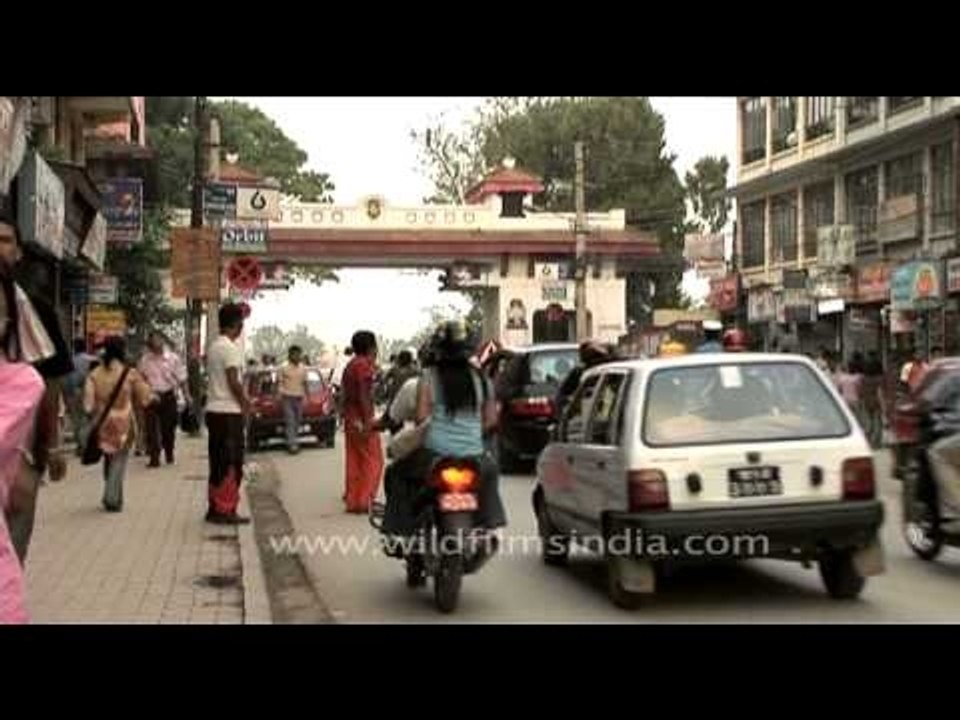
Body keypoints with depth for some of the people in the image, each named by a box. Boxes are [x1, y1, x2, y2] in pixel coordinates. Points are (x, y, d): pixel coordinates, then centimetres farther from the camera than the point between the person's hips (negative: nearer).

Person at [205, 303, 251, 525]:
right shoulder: (231, 348, -15)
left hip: (213, 409, 9)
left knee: (217, 462, 12)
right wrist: (244, 403, -6)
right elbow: (233, 381, -19)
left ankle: (214, 508, 16)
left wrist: (242, 398, 14)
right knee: (231, 464, -4)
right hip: (229, 411, -9)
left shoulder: (213, 347, 14)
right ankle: (225, 510, -3)